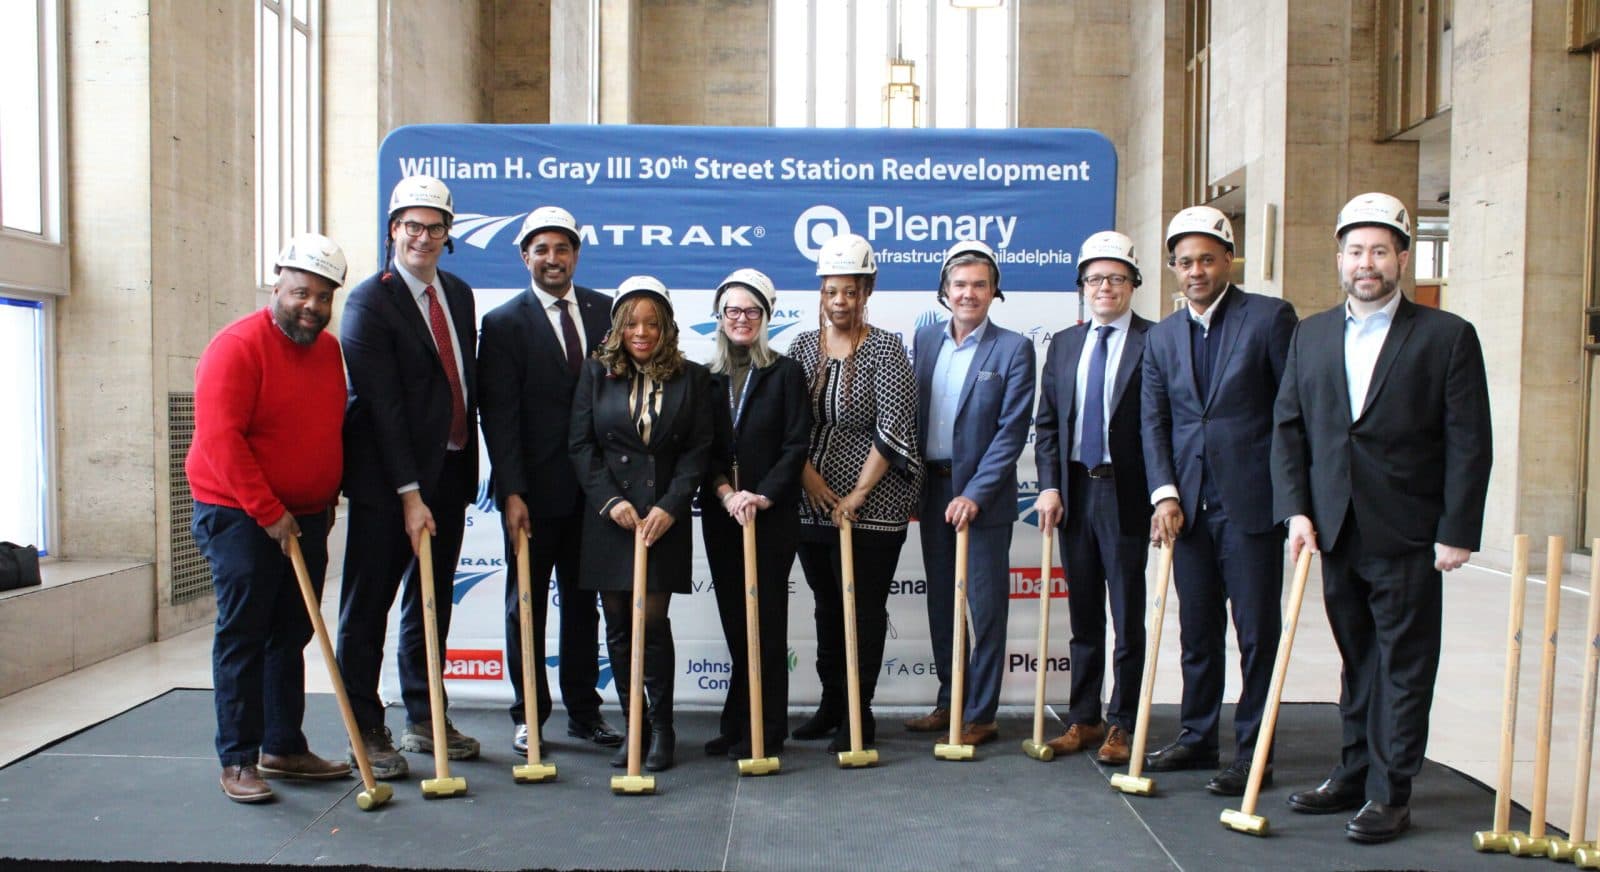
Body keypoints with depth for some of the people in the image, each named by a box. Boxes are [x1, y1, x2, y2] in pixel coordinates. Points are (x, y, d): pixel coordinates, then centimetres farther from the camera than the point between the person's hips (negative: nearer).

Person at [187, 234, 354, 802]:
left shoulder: (329, 349, 9)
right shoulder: (238, 346, -13)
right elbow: (220, 439, -20)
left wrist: (328, 497, 14)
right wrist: (268, 512, -20)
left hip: (305, 515, 7)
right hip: (240, 514, -7)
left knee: (293, 634, 11)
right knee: (242, 636, -2)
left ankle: (284, 748, 20)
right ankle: (238, 760, 6)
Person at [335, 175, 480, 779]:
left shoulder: (460, 295, 11)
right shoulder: (369, 302, -10)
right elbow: (382, 405, -16)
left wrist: (468, 466, 10)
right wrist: (409, 493, -18)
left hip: (449, 472, 7)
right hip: (388, 481, -7)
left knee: (432, 603, 15)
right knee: (368, 607, 3)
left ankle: (425, 721, 28)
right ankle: (367, 732, 15)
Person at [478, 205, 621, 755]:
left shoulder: (605, 311, 6)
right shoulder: (504, 324, -4)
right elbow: (499, 416, -9)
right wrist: (511, 493, -16)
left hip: (592, 487, 3)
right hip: (534, 490, -3)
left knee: (582, 602, 14)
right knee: (527, 605, 9)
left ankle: (583, 711, 26)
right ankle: (528, 715, 22)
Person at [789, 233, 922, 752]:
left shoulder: (884, 349, -6)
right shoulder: (803, 346, 8)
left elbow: (894, 428, -13)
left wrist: (858, 494, -15)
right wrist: (807, 474, -9)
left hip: (871, 506, -5)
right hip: (813, 504, 5)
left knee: (864, 608, 2)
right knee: (827, 606, 14)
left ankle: (859, 714, 14)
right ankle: (832, 704, 27)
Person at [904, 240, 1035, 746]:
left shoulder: (1012, 349, -6)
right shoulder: (924, 339, 9)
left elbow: (1012, 432, -11)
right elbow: (910, 414, 11)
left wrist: (975, 495, -16)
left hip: (982, 496, -5)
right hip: (932, 490, 5)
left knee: (986, 606, 2)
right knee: (941, 604, 14)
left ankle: (980, 715, 13)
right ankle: (949, 702, 27)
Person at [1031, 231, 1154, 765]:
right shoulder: (1064, 344, 12)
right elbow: (1046, 423, 11)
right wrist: (1049, 485, 1)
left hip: (1127, 494, -4)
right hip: (1073, 491, 5)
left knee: (1127, 616, 4)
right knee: (1083, 616, 13)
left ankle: (1122, 724, 16)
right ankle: (1083, 718, 24)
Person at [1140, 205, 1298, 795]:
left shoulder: (1269, 317, -2)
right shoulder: (1162, 337, 12)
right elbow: (1153, 422, 10)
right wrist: (1164, 493, -2)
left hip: (1251, 501, -5)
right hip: (1187, 505, 5)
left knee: (1257, 631, 3)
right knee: (1196, 629, 14)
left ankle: (1253, 754, 14)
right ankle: (1197, 738, 28)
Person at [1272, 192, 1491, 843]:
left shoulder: (1446, 336, -2)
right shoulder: (1311, 335, 10)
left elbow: (1469, 444, -5)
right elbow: (1288, 429, 8)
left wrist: (1457, 532, -10)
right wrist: (1295, 509, -1)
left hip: (1408, 537, -4)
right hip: (1335, 532, 4)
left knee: (1404, 666, 4)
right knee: (1357, 662, 15)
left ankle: (1390, 794, 14)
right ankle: (1354, 776, 27)